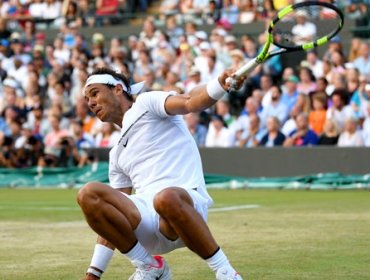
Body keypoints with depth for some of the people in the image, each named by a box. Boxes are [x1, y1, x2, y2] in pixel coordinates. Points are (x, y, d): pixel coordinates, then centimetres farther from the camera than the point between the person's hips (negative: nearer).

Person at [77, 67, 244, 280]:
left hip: (185, 203, -5)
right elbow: (113, 217, 29)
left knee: (166, 197, -41)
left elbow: (190, 102, -8)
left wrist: (221, 85, -31)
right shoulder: (118, 153, 31)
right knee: (89, 194, -19)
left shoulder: (146, 103, 13)